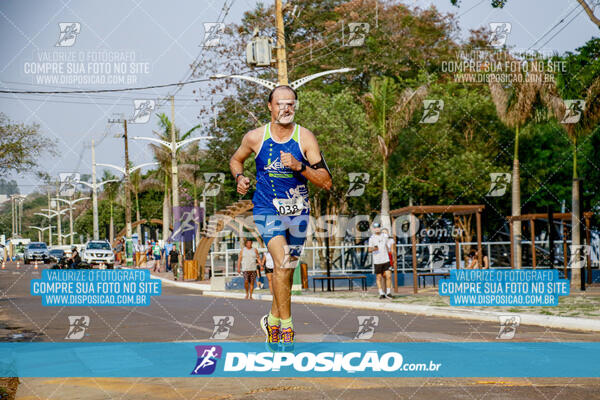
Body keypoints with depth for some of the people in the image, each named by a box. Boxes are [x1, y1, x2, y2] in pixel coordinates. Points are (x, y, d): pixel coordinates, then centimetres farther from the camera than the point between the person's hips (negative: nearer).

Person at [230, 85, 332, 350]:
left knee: (287, 269, 12)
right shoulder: (255, 137, -5)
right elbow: (236, 160, 16)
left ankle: (273, 321, 33)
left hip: (297, 211, 2)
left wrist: (299, 166, -25)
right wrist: (239, 177, -5)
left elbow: (326, 182, -10)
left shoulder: (305, 138, -8)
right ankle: (286, 328, -13)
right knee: (282, 263, -20)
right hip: (267, 209, -2)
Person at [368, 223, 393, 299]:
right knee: (379, 277, 2)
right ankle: (381, 294, 10)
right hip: (377, 261, -2)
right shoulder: (372, 238, -1)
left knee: (388, 276, -5)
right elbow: (369, 250, -1)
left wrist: (389, 254, 26)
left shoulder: (385, 236, 8)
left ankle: (388, 293, 6)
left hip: (385, 260, 2)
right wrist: (373, 249, -22)